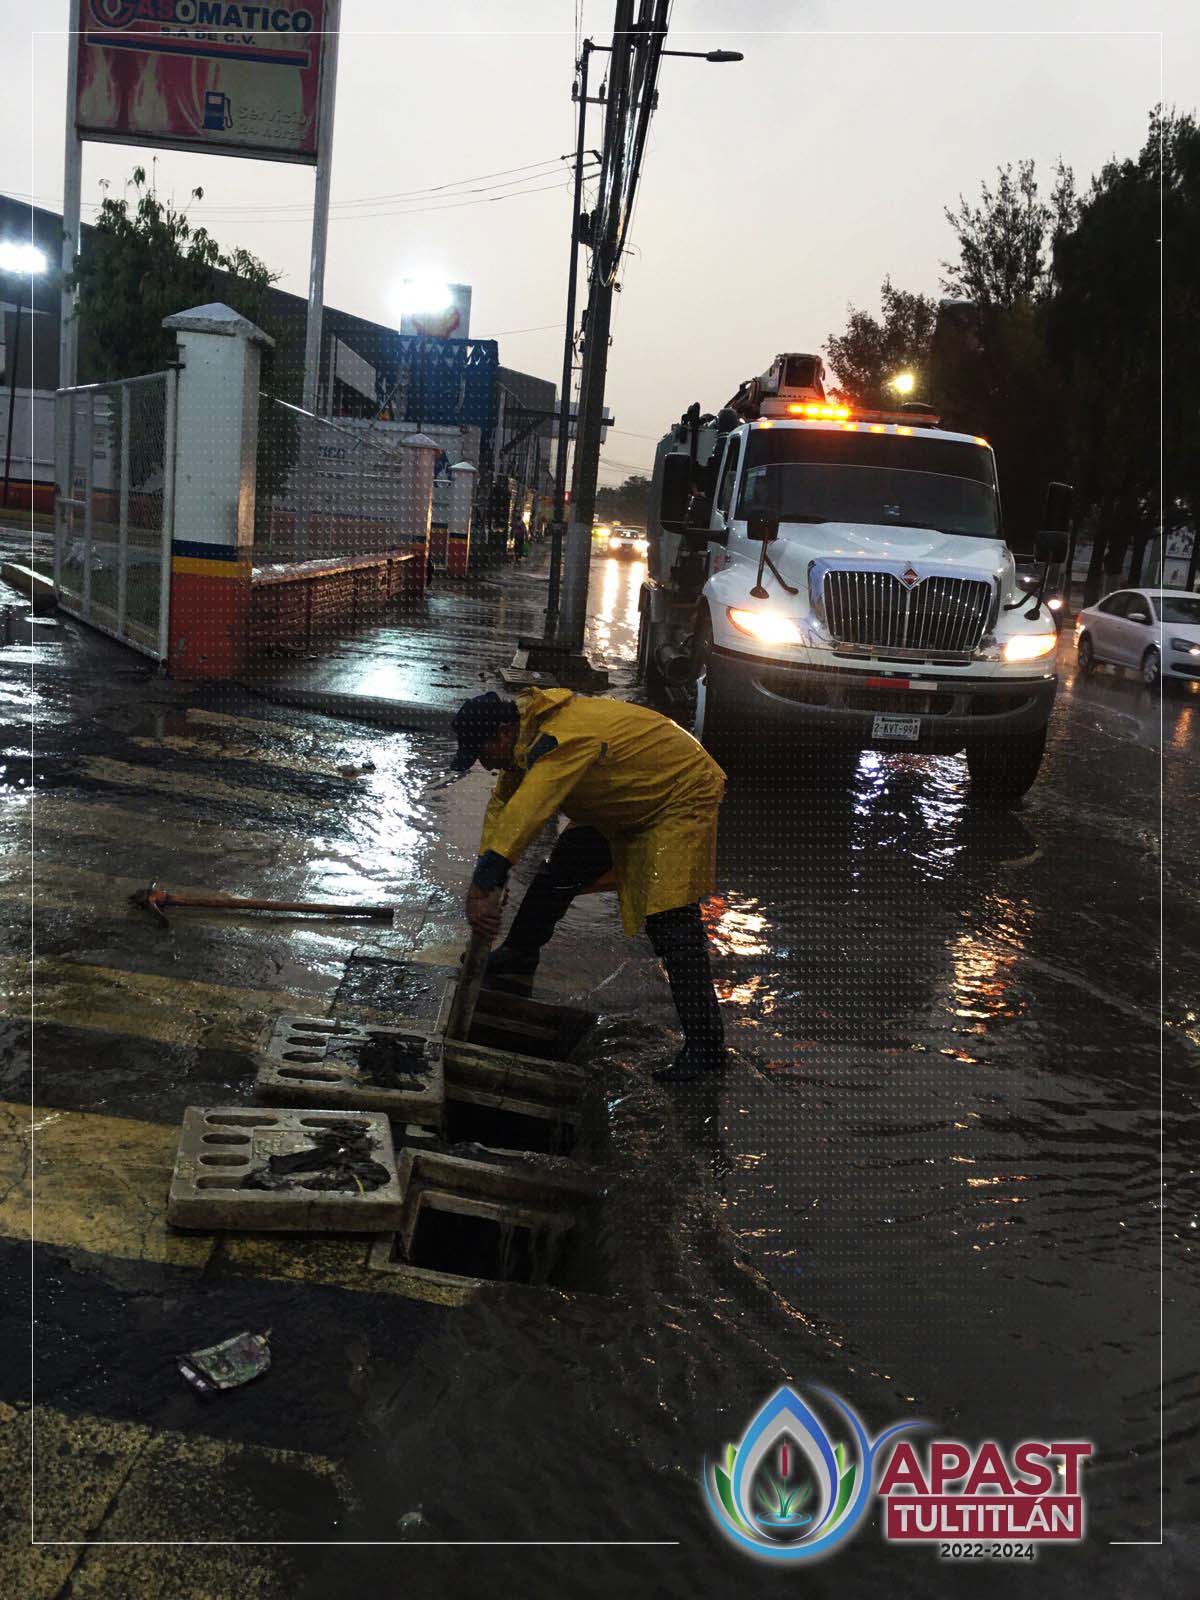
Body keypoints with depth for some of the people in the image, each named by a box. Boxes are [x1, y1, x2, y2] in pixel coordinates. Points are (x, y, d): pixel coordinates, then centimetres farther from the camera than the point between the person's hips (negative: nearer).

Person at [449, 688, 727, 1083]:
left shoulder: (565, 739, -34)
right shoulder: (530, 730, -3)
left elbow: (521, 819, -42)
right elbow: (501, 805, 1)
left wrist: (482, 890, -43)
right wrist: (483, 886, -5)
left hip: (680, 797, -10)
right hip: (628, 808, 10)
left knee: (671, 921, -17)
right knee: (562, 867, 11)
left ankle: (704, 1043, -15)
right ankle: (516, 963, 27)